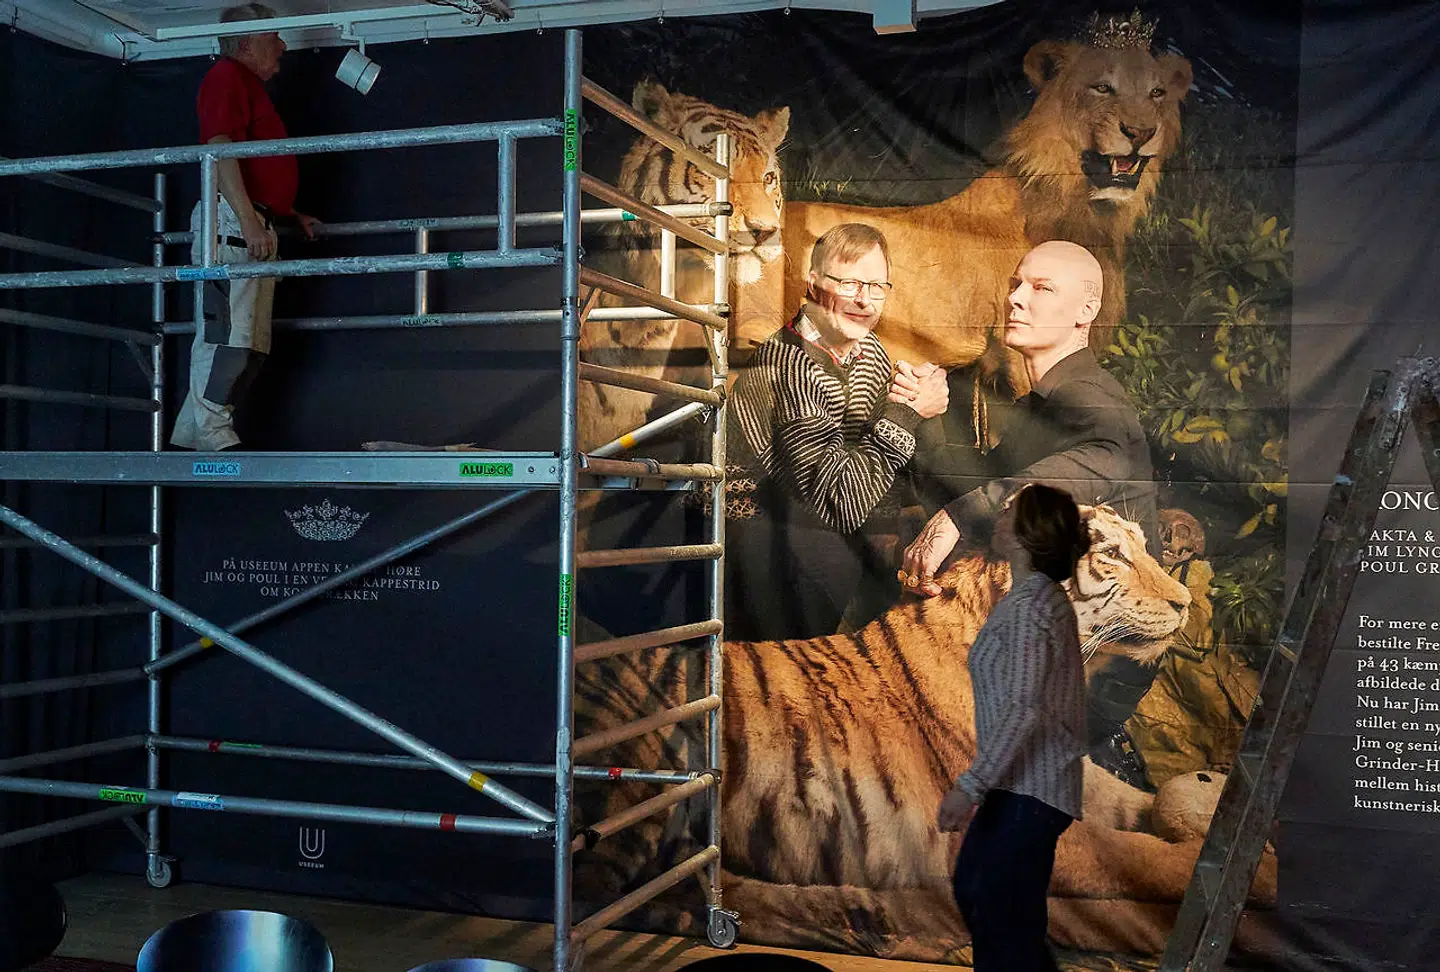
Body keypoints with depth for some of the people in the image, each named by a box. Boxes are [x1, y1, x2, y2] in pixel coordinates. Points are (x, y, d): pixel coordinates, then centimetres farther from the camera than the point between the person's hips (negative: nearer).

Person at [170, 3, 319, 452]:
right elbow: (219, 150, -15)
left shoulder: (250, 87, 28)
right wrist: (249, 219, -23)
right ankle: (212, 434, -11)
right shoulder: (228, 75, -2)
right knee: (228, 331, -13)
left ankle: (195, 432, 8)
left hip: (255, 226, 10)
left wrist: (292, 214, 29)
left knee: (251, 343, 6)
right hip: (231, 221, -10)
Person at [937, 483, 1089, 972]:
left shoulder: (1027, 604, -18)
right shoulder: (1045, 596, 12)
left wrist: (970, 785, -24)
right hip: (1023, 781, 10)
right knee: (971, 888, 22)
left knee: (1002, 918, -3)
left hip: (1029, 789, -10)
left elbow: (1023, 708, -25)